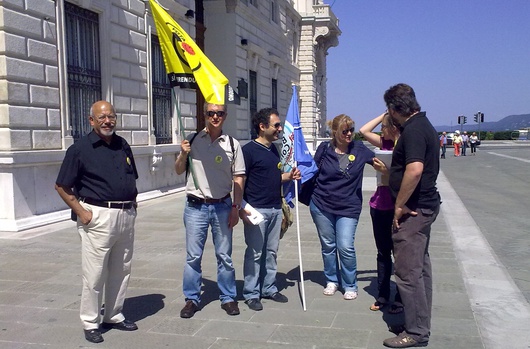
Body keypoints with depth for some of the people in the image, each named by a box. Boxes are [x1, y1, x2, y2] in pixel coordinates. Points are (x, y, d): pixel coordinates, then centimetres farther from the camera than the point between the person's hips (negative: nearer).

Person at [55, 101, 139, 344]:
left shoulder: (123, 146, 11)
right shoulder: (80, 149, -6)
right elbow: (62, 187, -5)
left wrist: (133, 204, 10)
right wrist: (81, 212, -11)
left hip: (126, 215, 6)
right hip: (99, 216, -6)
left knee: (121, 271, 14)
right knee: (94, 274, 0)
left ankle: (114, 316, 28)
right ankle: (90, 323, 15)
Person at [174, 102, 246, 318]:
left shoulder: (232, 144, 1)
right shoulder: (192, 140, 1)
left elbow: (238, 178, 2)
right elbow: (179, 171, 8)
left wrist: (236, 207, -3)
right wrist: (183, 154, -11)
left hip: (222, 206, 0)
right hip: (195, 206, 0)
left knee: (224, 255, 9)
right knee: (193, 256, 7)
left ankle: (228, 298, 22)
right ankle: (192, 299, 19)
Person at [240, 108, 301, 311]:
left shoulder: (274, 149, 12)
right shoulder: (249, 150, -10)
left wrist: (289, 176, 3)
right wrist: (242, 209, -18)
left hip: (275, 209, 7)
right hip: (257, 210, -7)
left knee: (271, 251, 14)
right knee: (255, 253, 0)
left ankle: (269, 288, 26)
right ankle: (251, 294, 11)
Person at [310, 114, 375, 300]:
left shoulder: (359, 149, -1)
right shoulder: (324, 149, -2)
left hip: (348, 208, -1)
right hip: (321, 205, 1)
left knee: (346, 247, -8)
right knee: (328, 246, 11)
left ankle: (350, 285, 11)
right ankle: (332, 281, 29)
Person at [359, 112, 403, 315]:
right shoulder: (386, 144, 7)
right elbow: (364, 131, 9)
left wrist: (385, 170, -26)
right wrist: (384, 114, 8)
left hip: (396, 208, -7)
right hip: (379, 206, 7)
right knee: (383, 252, 15)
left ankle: (401, 299, 18)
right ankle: (382, 295, 26)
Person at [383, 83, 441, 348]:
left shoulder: (413, 130, -19)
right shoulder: (423, 125, 13)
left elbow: (415, 169, -30)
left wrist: (400, 204, -22)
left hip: (413, 209, -11)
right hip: (424, 205, 11)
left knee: (408, 271, -4)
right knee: (419, 268, 16)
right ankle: (420, 323, 27)